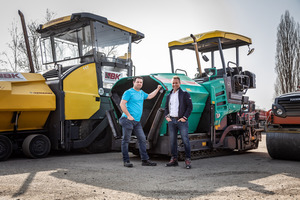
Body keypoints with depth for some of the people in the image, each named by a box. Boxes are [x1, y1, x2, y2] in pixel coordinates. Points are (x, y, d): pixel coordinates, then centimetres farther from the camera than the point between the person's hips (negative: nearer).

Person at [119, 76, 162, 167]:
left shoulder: (141, 93, 18)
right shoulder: (128, 92, -6)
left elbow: (149, 96, 38)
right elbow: (122, 104, -13)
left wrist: (157, 89, 33)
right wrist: (128, 115, -18)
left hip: (137, 121, 8)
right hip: (128, 120, -8)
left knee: (142, 139, 5)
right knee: (126, 140, -2)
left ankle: (145, 160, 11)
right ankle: (126, 161, 5)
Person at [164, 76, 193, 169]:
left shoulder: (185, 94, 2)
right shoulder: (169, 95, 18)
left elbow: (190, 107, -3)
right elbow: (166, 107, 24)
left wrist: (184, 117, -11)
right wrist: (166, 116, 7)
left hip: (181, 120, -5)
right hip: (171, 121, 5)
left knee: (185, 140, -7)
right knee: (172, 141, 7)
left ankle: (188, 160, -2)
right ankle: (174, 159, 14)